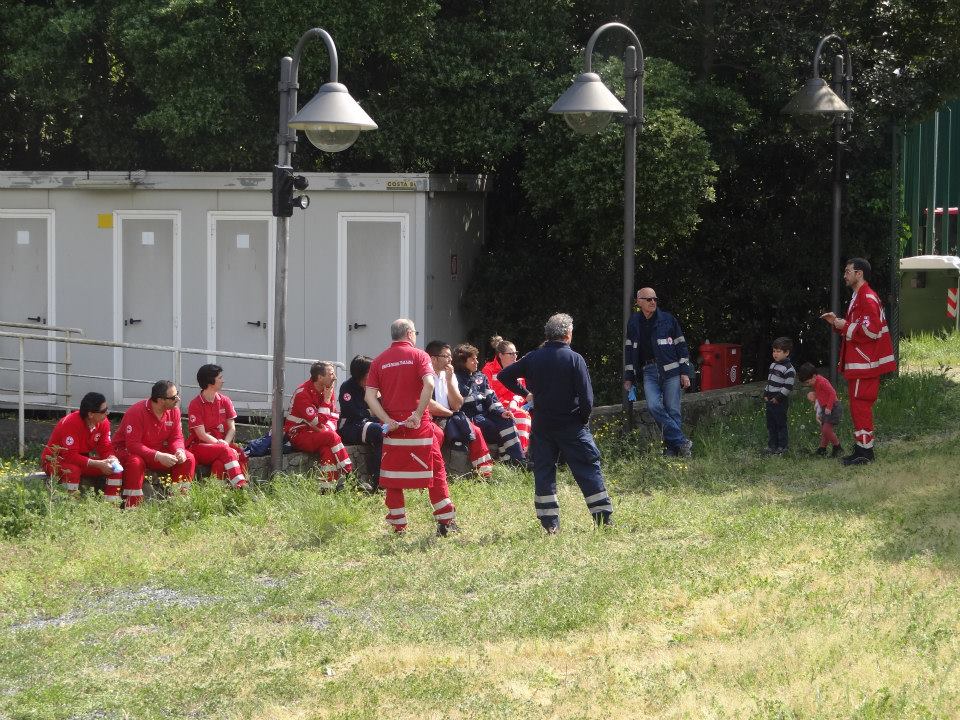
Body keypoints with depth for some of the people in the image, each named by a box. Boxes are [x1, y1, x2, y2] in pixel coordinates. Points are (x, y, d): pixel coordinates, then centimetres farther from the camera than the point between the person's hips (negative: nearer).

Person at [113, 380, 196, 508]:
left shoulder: (173, 410, -5)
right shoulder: (137, 412, -25)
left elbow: (176, 437, 0)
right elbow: (133, 444, -29)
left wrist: (179, 450, -24)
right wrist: (158, 456, -37)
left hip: (159, 452, 6)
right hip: (127, 450, -6)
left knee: (188, 458, -11)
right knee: (135, 462, -40)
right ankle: (131, 506, -33)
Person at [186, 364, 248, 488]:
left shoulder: (225, 401, 10)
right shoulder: (195, 404, -5)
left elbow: (232, 429, 5)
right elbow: (201, 434, -11)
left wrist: (225, 443, -15)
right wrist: (222, 445, -20)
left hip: (220, 444, 4)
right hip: (199, 447, -4)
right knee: (226, 450, -33)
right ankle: (241, 486, -45)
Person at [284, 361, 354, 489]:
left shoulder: (328, 390, 5)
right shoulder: (303, 393, -19)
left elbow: (334, 416, 6)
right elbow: (318, 422, -22)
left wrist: (328, 428, -15)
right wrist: (326, 400, -18)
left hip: (316, 433, 6)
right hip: (299, 436, -6)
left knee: (327, 448, -28)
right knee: (331, 436, -29)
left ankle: (327, 487, -33)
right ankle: (348, 474, -25)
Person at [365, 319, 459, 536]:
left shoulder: (379, 361, 9)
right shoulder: (418, 355, 0)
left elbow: (370, 396, -2)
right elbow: (429, 384, -17)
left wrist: (386, 419, -8)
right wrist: (418, 414, -16)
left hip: (393, 425, 2)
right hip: (419, 425, -2)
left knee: (392, 476, 9)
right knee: (435, 470, 7)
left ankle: (398, 526, 9)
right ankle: (446, 521, 8)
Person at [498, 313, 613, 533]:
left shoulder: (533, 358, 2)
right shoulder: (574, 359, -10)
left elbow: (505, 375, 8)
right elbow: (586, 395, -13)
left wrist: (524, 392, 18)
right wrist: (584, 418, 3)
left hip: (542, 424, 3)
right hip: (571, 424, -3)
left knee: (543, 470, 8)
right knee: (588, 468, 3)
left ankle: (550, 523, 4)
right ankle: (604, 517, 3)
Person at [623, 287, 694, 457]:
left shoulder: (667, 319, 2)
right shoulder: (634, 323, 10)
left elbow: (681, 346, 4)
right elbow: (629, 350, 17)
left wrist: (685, 372, -2)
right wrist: (628, 378, 15)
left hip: (670, 369, -2)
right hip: (648, 371, 2)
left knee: (672, 410, -4)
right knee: (653, 406, -17)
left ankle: (672, 447, 5)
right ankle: (682, 442, -13)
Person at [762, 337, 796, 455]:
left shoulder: (788, 369, -14)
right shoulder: (773, 365, 13)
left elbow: (788, 387, -18)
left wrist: (778, 398, -17)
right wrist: (765, 395, 10)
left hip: (781, 402, -8)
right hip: (770, 400, 8)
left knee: (781, 424, 0)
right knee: (770, 424, 12)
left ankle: (783, 446, 7)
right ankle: (772, 445, 19)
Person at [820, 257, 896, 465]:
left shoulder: (868, 298, -15)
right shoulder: (858, 297, 19)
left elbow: (870, 330, -24)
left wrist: (845, 326, -16)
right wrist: (837, 322, 12)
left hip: (865, 364, -11)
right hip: (857, 364, 11)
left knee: (860, 405, -10)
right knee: (857, 406, 13)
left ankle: (865, 452, -9)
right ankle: (861, 449, 17)